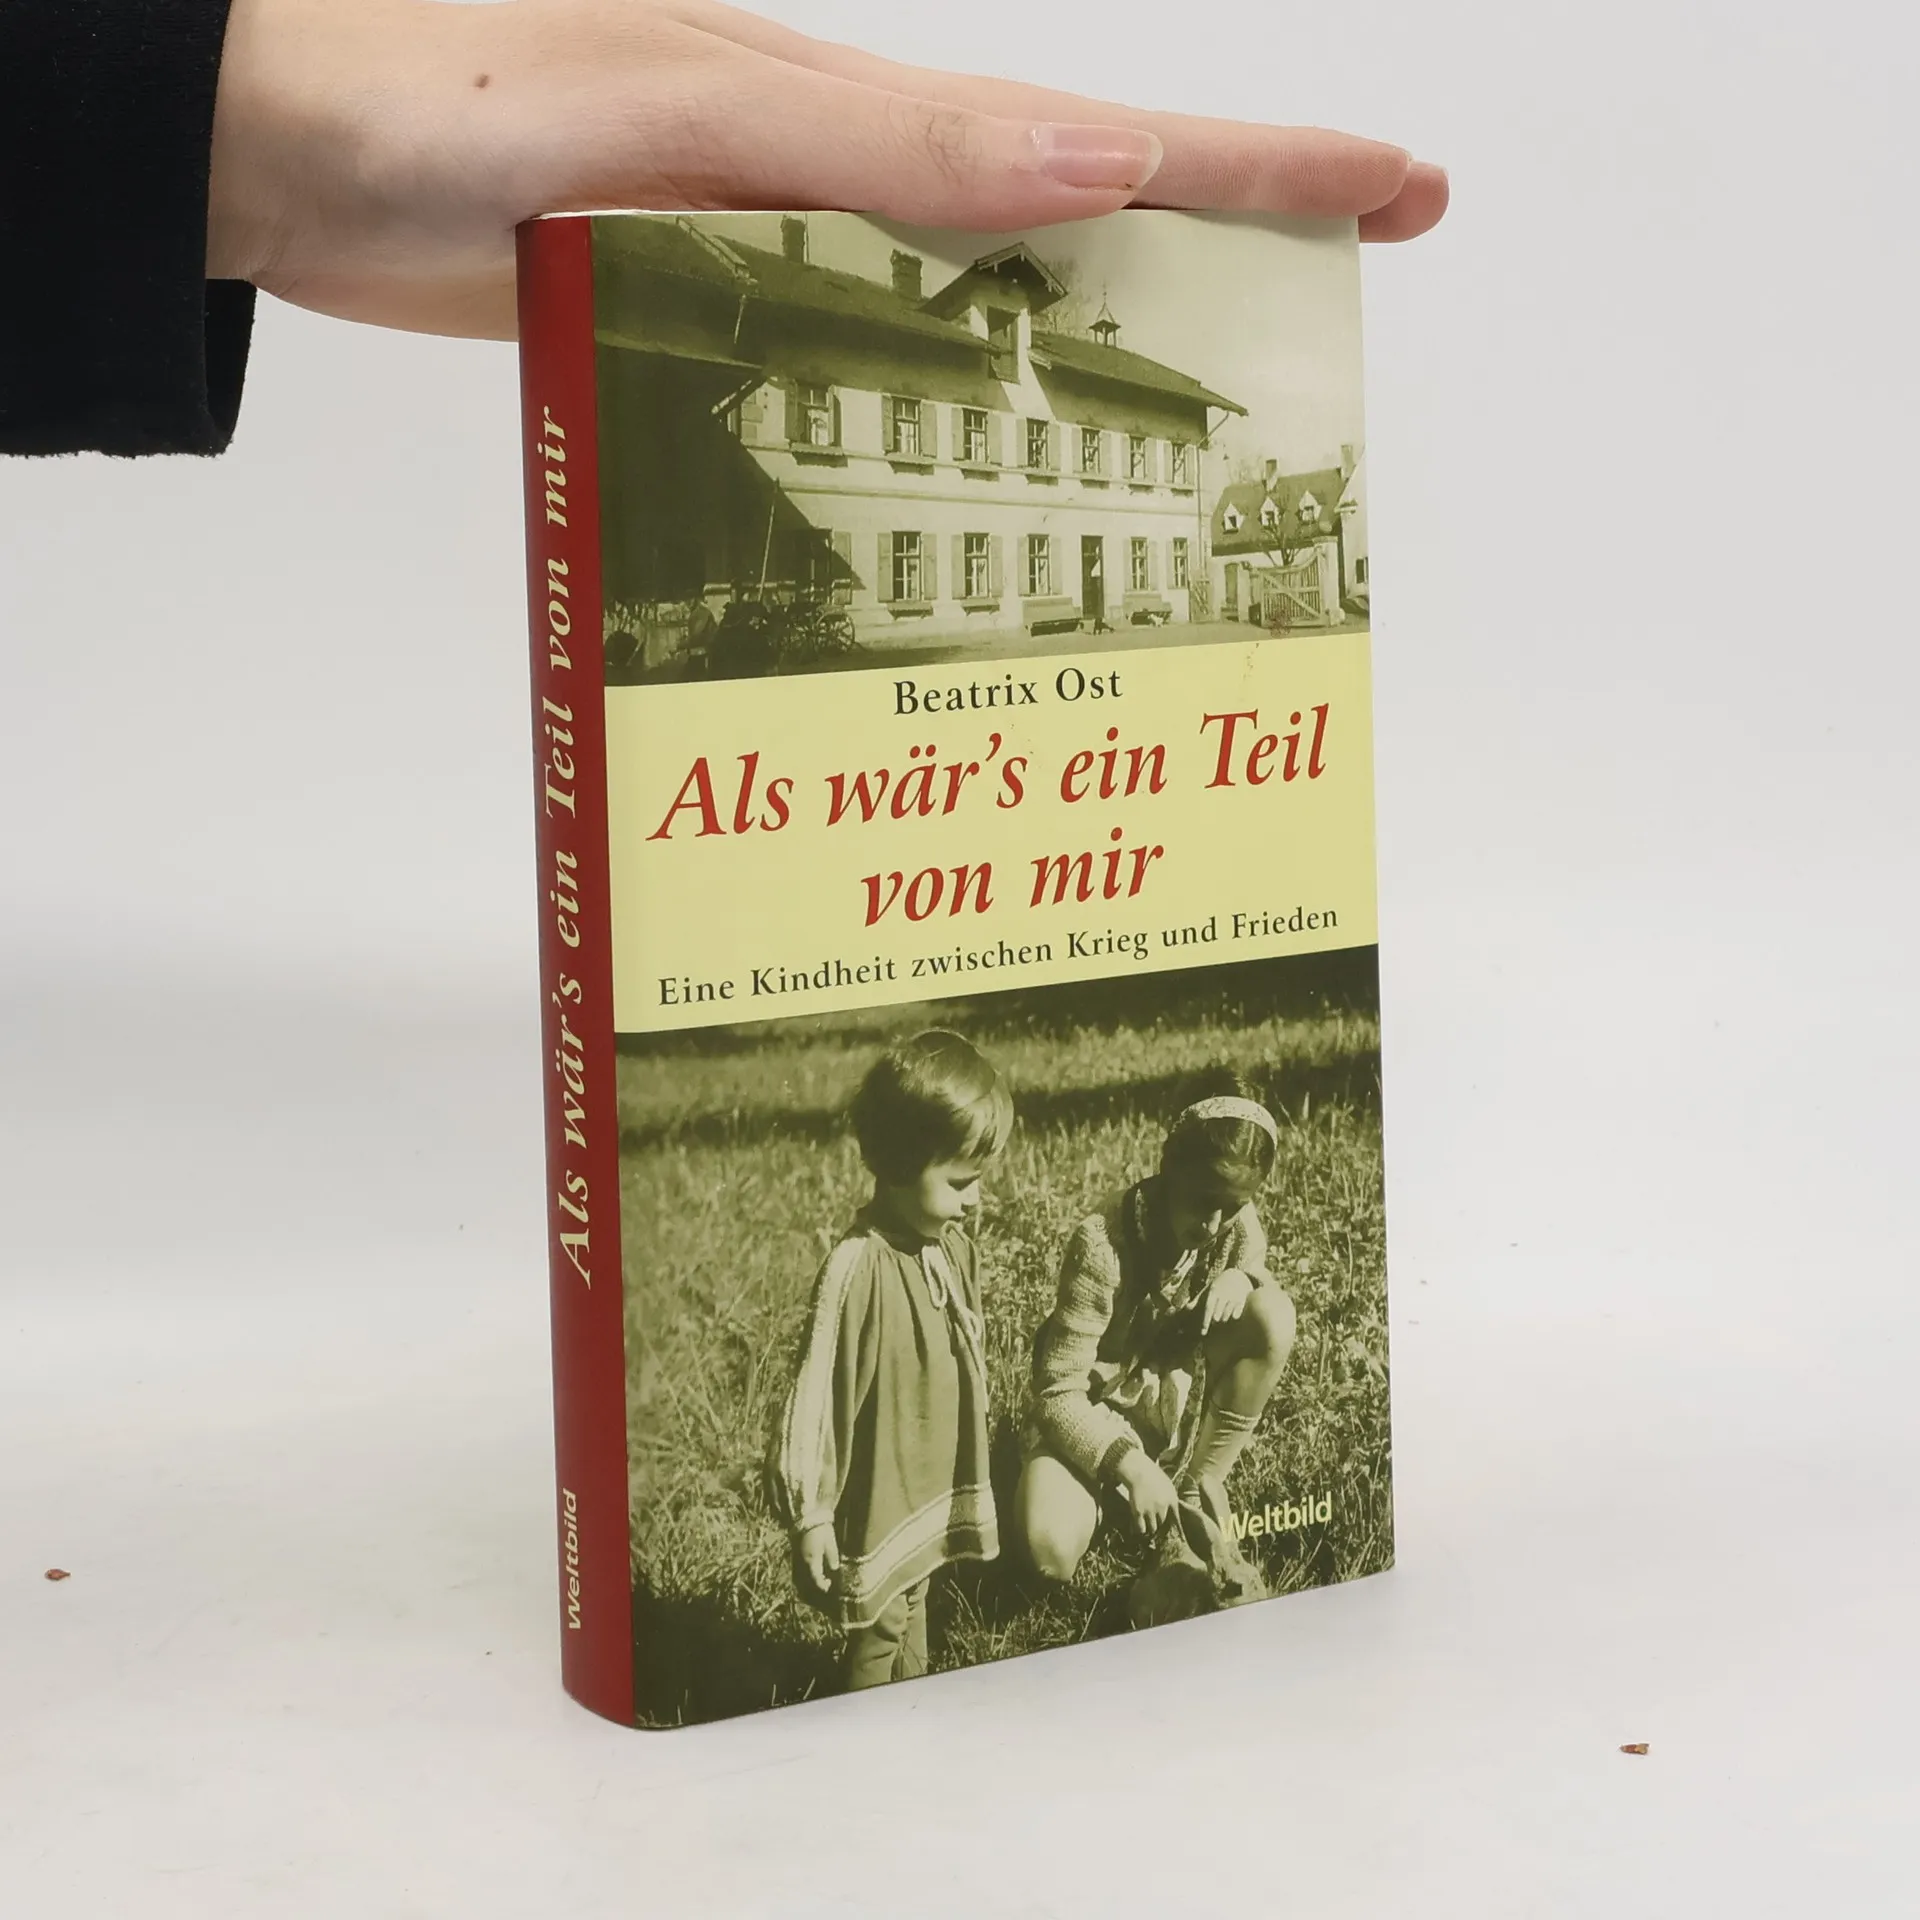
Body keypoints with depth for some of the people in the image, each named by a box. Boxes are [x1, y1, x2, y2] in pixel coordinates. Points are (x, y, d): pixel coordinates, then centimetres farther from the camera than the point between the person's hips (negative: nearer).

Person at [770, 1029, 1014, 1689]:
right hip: (879, 1499, -8)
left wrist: (968, 1482, 20)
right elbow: (815, 1396, -23)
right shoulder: (857, 1269, -29)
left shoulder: (953, 1245, -4)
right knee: (878, 1632, 9)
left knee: (914, 1598, 27)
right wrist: (809, 1515, -19)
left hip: (939, 1486, 8)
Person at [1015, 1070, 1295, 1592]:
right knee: (1052, 1553, -33)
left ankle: (1199, 1492, -7)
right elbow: (1059, 1391, -24)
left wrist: (1242, 1276, -18)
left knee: (1273, 1316, -22)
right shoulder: (1102, 1245, -28)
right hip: (1091, 1412, -5)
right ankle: (1105, 1494, 6)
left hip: (1175, 1400, 5)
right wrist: (1129, 1462, -36)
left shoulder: (1238, 1225, -13)